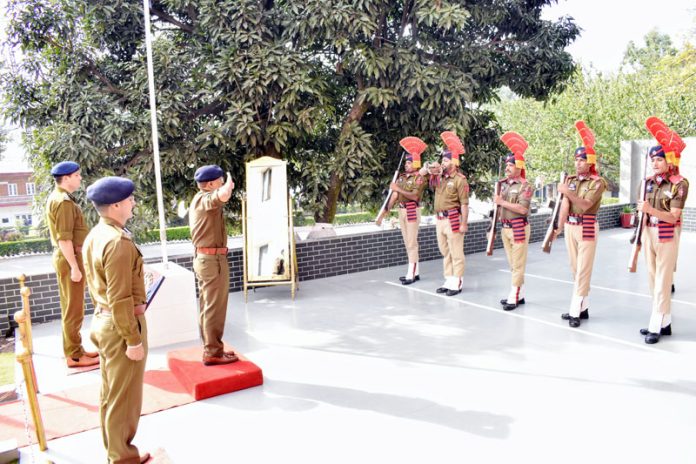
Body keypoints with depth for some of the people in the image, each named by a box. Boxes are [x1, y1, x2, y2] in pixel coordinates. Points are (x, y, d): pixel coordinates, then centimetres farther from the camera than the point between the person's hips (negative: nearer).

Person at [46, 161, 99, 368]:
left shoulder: (57, 197, 13)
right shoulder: (64, 201, -19)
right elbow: (64, 239, -24)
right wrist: (74, 267, -23)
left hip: (66, 256, 11)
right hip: (69, 258, -11)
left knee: (71, 308, 16)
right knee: (74, 309, -2)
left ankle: (75, 350, 27)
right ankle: (74, 356, 6)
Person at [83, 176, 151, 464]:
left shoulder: (93, 236, 7)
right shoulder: (118, 241, -24)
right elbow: (120, 299, -25)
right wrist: (133, 339, -20)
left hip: (103, 321, 10)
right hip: (121, 326, -10)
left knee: (110, 394, 21)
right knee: (124, 398, 6)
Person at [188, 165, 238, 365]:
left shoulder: (198, 200, 16)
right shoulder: (207, 199, -17)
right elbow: (224, 195, -39)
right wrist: (230, 183, -19)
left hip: (203, 257, 11)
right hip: (213, 258, -11)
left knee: (207, 306, 15)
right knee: (215, 308, -4)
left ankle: (210, 348, 25)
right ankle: (213, 353, 3)